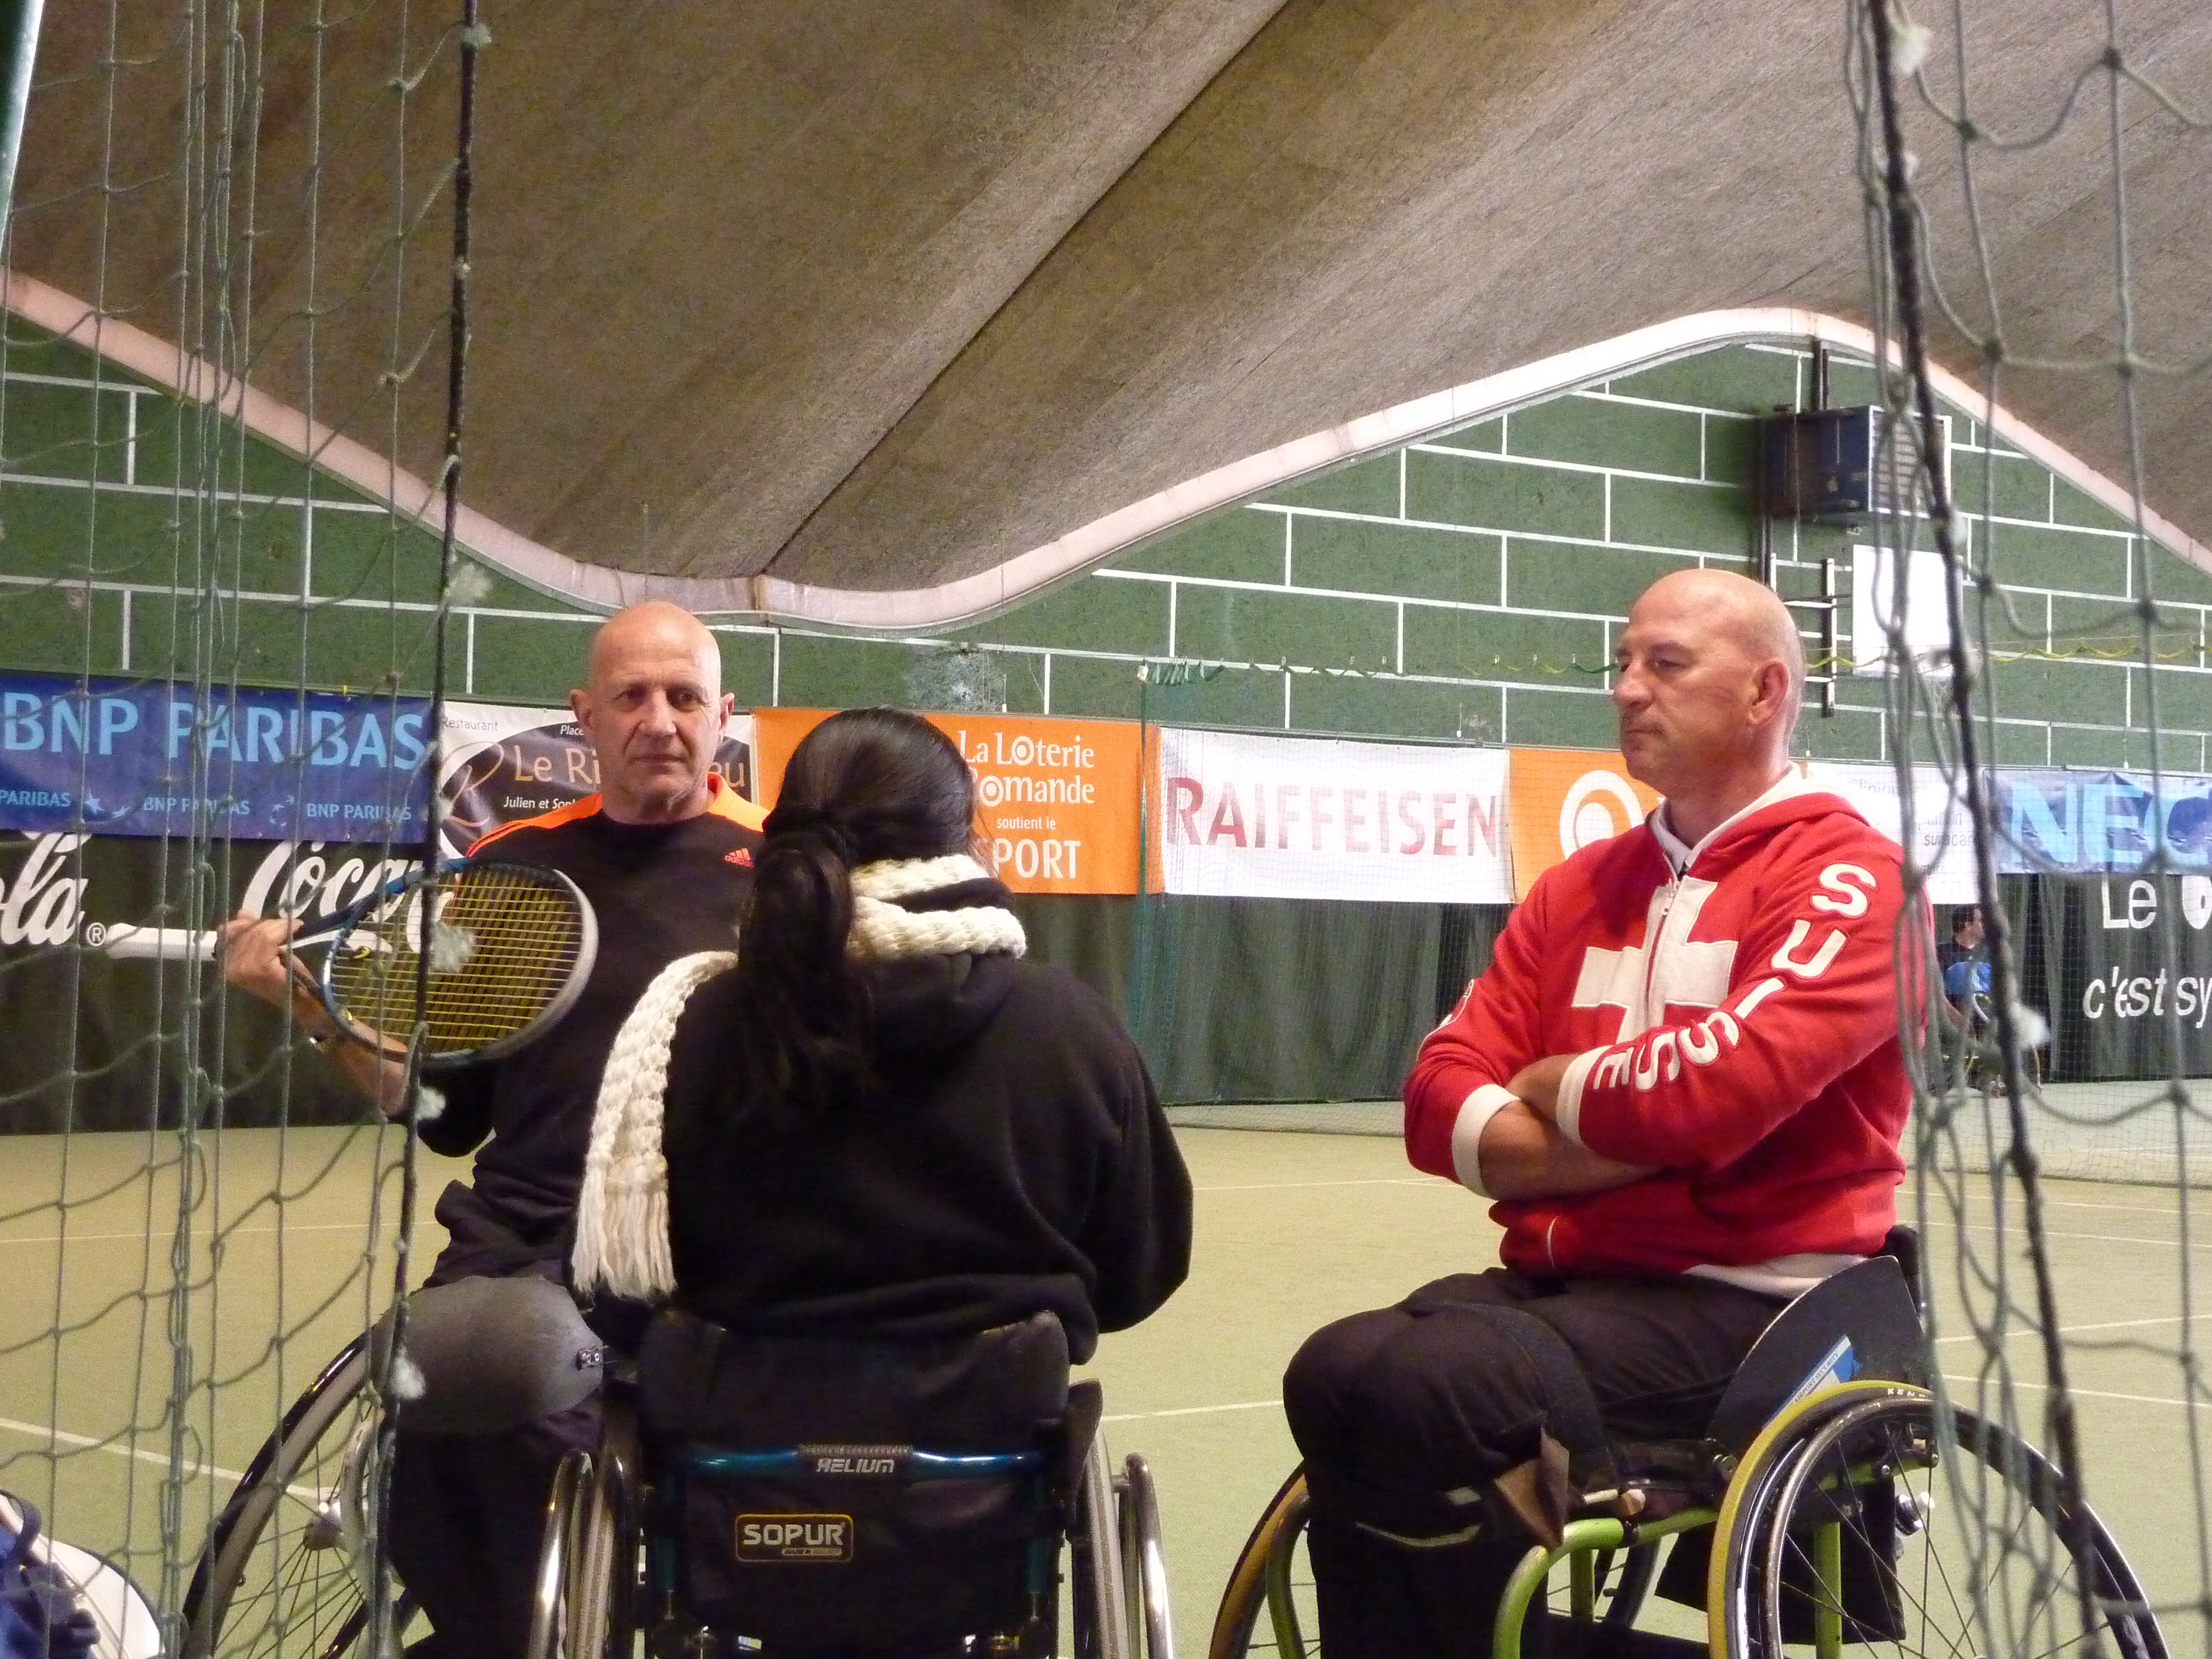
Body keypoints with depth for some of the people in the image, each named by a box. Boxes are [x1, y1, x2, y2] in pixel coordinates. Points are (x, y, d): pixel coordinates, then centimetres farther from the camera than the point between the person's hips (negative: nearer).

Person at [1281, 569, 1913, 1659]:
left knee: (1436, 1385, -29)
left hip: (1745, 1302, -6)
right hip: (1563, 1277, 6)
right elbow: (1442, 1100, 6)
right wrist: (1629, 1139, -10)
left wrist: (1551, 1090, -2)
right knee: (1337, 1374, -21)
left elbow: (1722, 1085, -22)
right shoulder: (1582, 888, 16)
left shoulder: (1847, 875, -5)